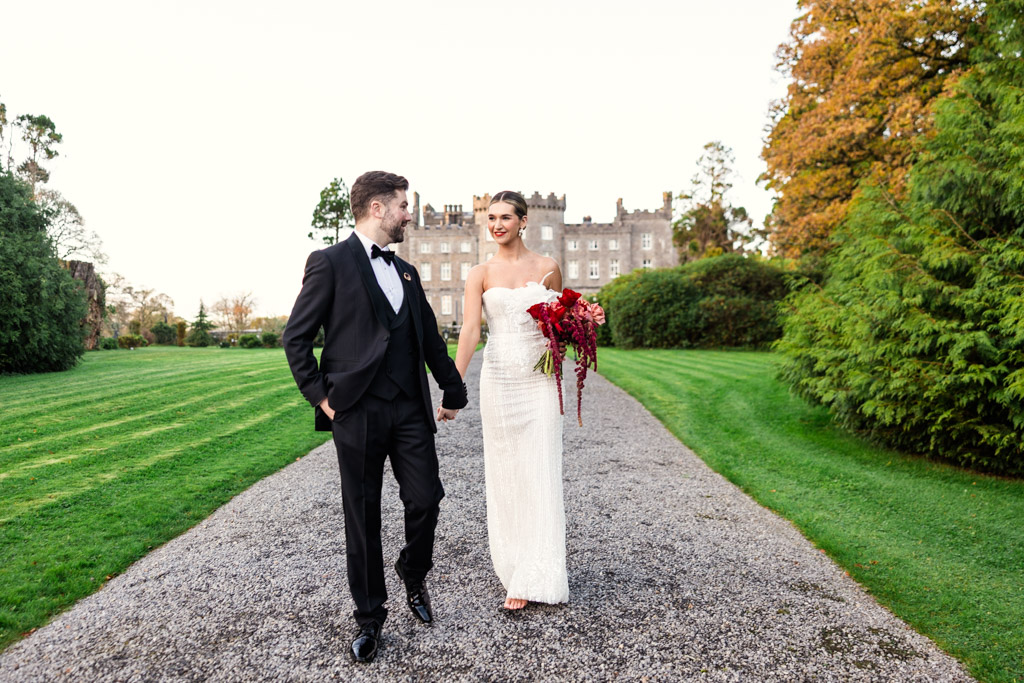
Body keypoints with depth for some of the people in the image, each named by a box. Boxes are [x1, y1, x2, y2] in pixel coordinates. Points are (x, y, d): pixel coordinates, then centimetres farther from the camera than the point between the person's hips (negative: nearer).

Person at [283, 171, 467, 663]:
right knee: (363, 517, 6)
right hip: (358, 413, -5)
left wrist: (453, 391, 23)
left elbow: (430, 338, 20)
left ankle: (413, 577, 34)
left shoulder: (406, 272, 15)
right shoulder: (330, 263, -4)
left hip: (411, 410, 5)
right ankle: (369, 618, 24)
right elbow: (295, 337, -4)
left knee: (425, 498, 4)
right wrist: (320, 397, -7)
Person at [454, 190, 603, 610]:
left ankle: (533, 578, 7)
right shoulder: (480, 274, 3)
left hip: (539, 378, 0)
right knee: (503, 472, 7)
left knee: (539, 472, -2)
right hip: (498, 377, 1)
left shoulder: (548, 268, 6)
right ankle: (512, 561, 24)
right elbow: (470, 329, -9)